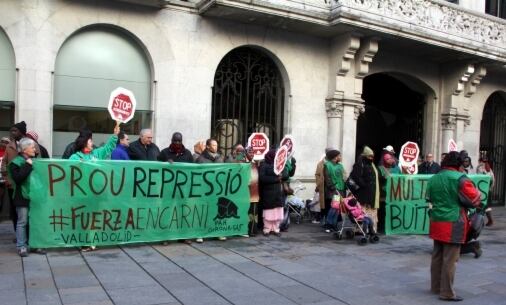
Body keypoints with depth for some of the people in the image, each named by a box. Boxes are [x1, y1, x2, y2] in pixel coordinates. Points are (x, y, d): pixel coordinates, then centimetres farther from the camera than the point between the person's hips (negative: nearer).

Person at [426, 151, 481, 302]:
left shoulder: (433, 179, 8)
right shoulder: (460, 178, -13)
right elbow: (474, 199, -7)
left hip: (437, 222, 7)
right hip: (453, 224, -7)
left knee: (437, 256, 15)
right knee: (450, 260, -1)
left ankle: (436, 287, 25)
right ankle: (447, 293, 4)